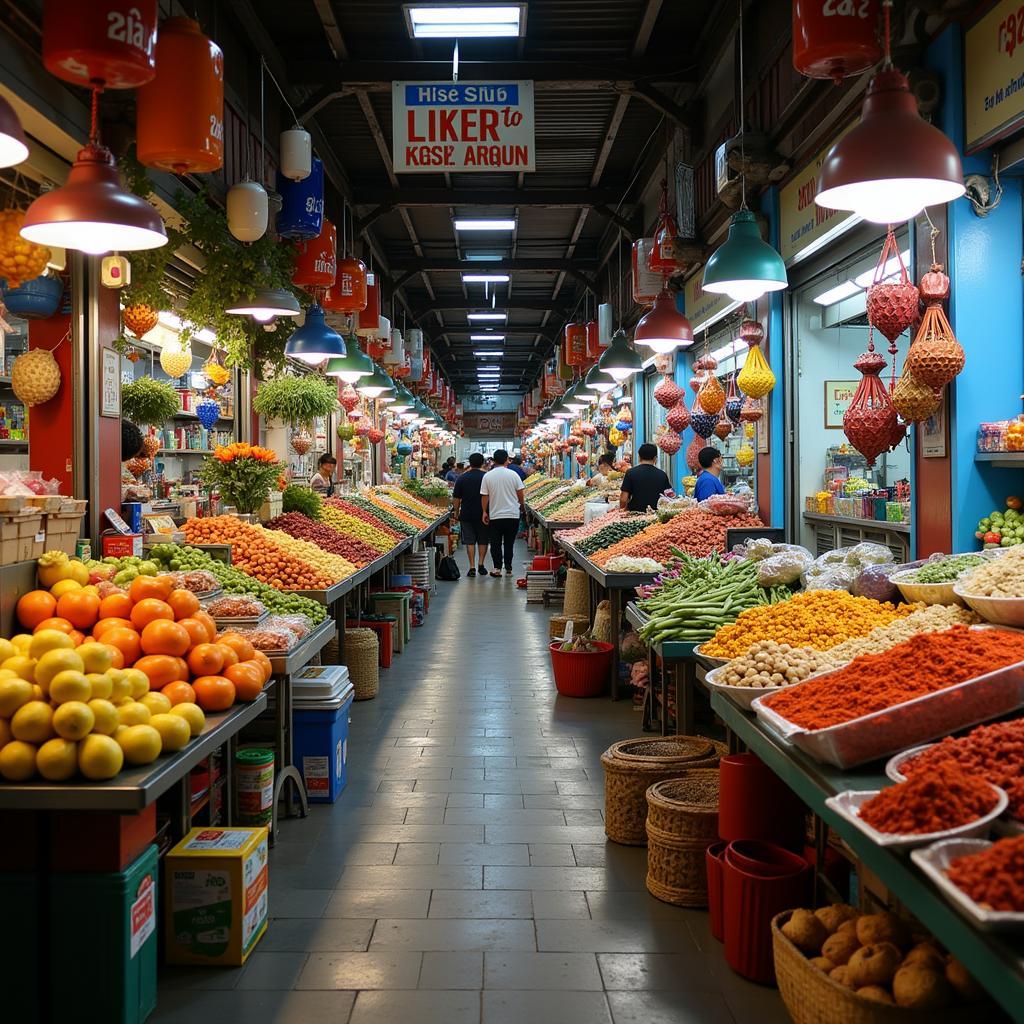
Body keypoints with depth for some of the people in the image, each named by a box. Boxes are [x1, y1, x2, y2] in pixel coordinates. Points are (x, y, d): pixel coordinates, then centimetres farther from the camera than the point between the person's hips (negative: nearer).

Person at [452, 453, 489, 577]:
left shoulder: (462, 478, -1)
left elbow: (456, 498, 0)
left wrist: (456, 512, 12)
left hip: (466, 514, 0)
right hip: (483, 514, 0)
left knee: (469, 541, 3)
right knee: (483, 540, 12)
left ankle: (472, 567, -2)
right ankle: (481, 564, 6)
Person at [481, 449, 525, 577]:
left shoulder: (487, 476, -4)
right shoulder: (513, 474, -4)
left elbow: (484, 496, -2)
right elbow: (520, 493, 1)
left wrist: (485, 512, 8)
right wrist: (522, 505, 18)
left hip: (495, 515, 0)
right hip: (513, 514, 0)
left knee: (496, 543, 8)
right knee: (509, 543, 7)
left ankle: (497, 568, 5)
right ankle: (508, 569, 10)